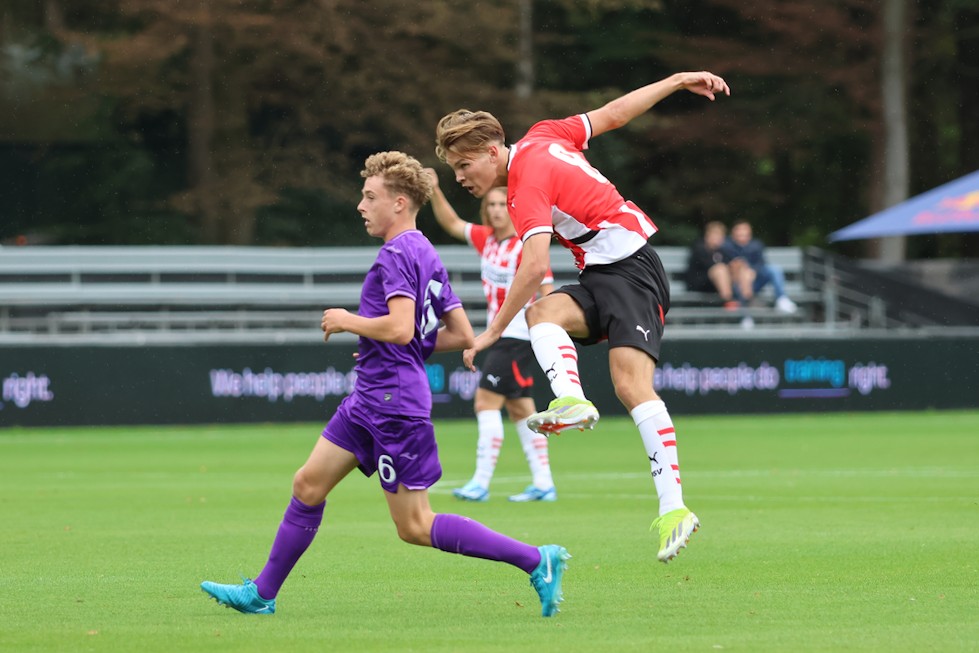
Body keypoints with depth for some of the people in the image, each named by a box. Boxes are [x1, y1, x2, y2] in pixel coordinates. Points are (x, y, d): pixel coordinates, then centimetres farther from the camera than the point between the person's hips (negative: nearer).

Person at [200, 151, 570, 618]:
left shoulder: (397, 254, -14)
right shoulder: (426, 256, 15)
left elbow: (400, 328, -27)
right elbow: (462, 335, 16)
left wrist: (348, 321, -12)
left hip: (395, 402, -10)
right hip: (370, 399, 10)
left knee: (415, 527, -7)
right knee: (309, 484, 11)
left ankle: (537, 561, -9)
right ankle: (262, 593, 17)